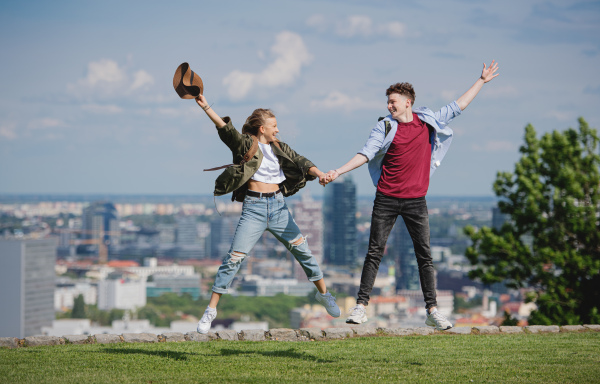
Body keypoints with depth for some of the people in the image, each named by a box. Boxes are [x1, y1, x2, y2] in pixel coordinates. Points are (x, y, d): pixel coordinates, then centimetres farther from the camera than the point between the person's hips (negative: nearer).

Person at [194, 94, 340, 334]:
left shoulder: (280, 148, 12)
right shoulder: (245, 145, -2)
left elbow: (300, 162, 2)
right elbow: (226, 130, -16)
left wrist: (318, 173, -19)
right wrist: (206, 108, -31)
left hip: (278, 206, 4)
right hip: (253, 208, -4)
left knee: (302, 249, 8)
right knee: (234, 257, -9)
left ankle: (323, 293, 28)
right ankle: (211, 309, -4)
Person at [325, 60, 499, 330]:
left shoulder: (428, 122, 5)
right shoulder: (385, 127, 0)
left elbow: (458, 106, 15)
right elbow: (366, 154, -5)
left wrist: (482, 81, 18)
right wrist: (338, 172, -17)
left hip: (416, 201, 1)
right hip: (386, 199, -1)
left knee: (424, 255, 1)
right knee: (375, 252, -1)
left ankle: (432, 310, 5)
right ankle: (361, 306, 1)